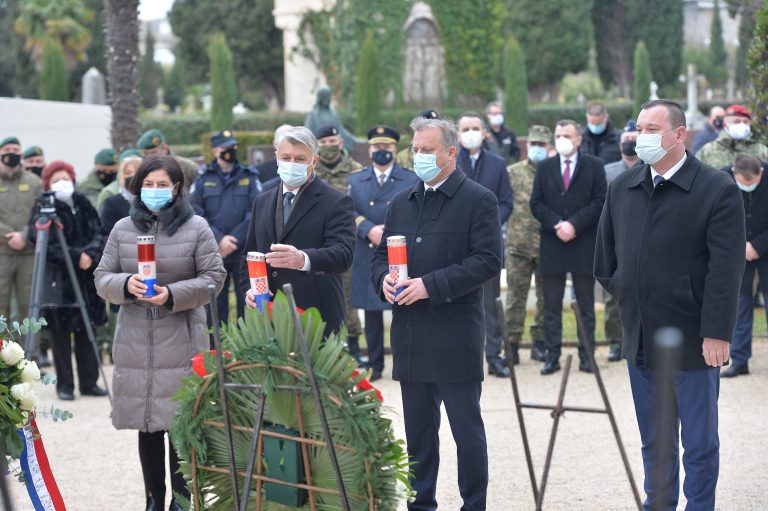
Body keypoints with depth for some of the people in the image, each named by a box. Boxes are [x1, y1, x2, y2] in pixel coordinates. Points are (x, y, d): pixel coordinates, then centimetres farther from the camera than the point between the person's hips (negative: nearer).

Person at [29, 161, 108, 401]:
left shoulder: (82, 204, 9)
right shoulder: (43, 207, -3)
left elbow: (98, 234, 5)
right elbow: (45, 243, -13)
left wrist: (90, 254, -14)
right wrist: (76, 256, -18)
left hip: (85, 276, 4)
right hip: (57, 277, -4)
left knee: (86, 329, 7)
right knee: (60, 331, -1)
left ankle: (89, 382, 14)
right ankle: (65, 385, 6)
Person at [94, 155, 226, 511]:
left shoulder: (196, 228, 2)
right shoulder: (122, 229, 10)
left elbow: (214, 277, -2)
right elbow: (102, 278, 10)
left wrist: (173, 294, -15)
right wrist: (125, 284, -12)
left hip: (181, 339, -3)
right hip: (136, 340, 3)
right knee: (147, 424, 7)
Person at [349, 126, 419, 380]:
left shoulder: (412, 180, 6)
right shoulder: (356, 180, 13)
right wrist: (369, 230, -13)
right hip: (367, 257, 2)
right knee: (371, 313, 5)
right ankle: (374, 365, 13)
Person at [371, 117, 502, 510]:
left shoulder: (478, 200, -4)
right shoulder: (402, 202, 15)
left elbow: (487, 261, -13)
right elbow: (381, 255, 20)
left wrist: (431, 285, -19)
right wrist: (384, 279, -4)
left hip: (455, 336, -6)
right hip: (410, 337, 6)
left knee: (467, 429, 0)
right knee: (418, 430, 12)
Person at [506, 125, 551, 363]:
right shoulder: (512, 172, 6)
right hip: (518, 245, 0)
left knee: (546, 297, 7)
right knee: (516, 295, 1)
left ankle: (540, 343, 15)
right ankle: (512, 343, 5)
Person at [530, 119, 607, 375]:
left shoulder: (594, 166, 3)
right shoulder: (545, 167, 10)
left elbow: (599, 202, -3)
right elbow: (536, 203, 5)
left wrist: (574, 225, -13)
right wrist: (557, 225, -10)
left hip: (584, 244, -2)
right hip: (552, 244, 2)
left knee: (586, 305, 4)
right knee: (551, 305, 3)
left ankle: (587, 355, 8)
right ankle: (552, 356, 6)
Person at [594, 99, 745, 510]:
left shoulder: (717, 190, -10)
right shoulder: (622, 188, 7)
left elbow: (726, 269, -14)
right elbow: (606, 256, 18)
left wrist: (716, 333, -18)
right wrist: (622, 293, 11)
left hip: (692, 341, -5)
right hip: (641, 340, 5)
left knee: (699, 445, 5)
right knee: (654, 443, 15)